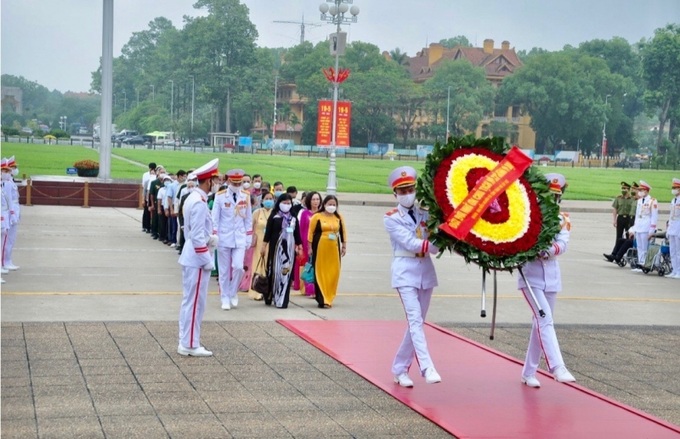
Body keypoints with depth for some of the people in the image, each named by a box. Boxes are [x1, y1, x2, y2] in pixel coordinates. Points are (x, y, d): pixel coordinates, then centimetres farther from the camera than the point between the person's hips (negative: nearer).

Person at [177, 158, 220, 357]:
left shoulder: (193, 198, 12)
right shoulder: (199, 202, -20)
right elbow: (197, 236, -22)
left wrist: (211, 238, 6)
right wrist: (207, 260, -18)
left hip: (191, 257, 10)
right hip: (197, 259, -10)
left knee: (190, 301, 14)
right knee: (195, 302, -4)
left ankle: (186, 342, 21)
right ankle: (190, 345, 2)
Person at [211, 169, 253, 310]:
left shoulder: (246, 196, 3)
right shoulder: (220, 196, -6)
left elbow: (248, 218, 9)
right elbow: (215, 217, -4)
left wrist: (249, 236, 7)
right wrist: (214, 236, -8)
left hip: (240, 238, 2)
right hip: (224, 237, -2)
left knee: (238, 267, -9)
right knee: (224, 270, 4)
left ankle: (233, 293, 14)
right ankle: (225, 298, 15)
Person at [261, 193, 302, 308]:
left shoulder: (294, 218, 10)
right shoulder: (274, 216, 0)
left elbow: (297, 234, 13)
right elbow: (268, 232, -2)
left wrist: (299, 247, 11)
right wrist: (264, 247, -5)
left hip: (290, 248, 3)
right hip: (276, 247, -3)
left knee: (286, 272, -1)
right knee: (275, 271, 0)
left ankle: (282, 300, 3)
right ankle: (270, 297, 15)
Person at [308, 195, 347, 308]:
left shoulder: (338, 217, 8)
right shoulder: (317, 217, -2)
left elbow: (343, 232, 14)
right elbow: (311, 232, -1)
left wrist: (344, 246, 11)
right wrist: (310, 247, -3)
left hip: (334, 248, 4)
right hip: (320, 248, -3)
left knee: (333, 273, 4)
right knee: (321, 273, -3)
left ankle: (329, 298, 16)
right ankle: (322, 299, -4)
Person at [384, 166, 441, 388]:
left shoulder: (425, 214, 10)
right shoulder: (391, 218, -2)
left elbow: (435, 240, 0)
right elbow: (410, 243, -14)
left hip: (426, 270, 5)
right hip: (405, 271, -5)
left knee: (417, 322, 8)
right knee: (415, 321, -16)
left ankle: (400, 369, 19)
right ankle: (427, 369, -25)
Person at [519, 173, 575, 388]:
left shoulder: (562, 219, 8)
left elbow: (563, 243, -8)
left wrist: (550, 250, -28)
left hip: (551, 276, 5)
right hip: (530, 275, -5)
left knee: (540, 323, 10)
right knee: (545, 320, -18)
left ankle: (529, 372, 20)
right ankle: (557, 367, -26)